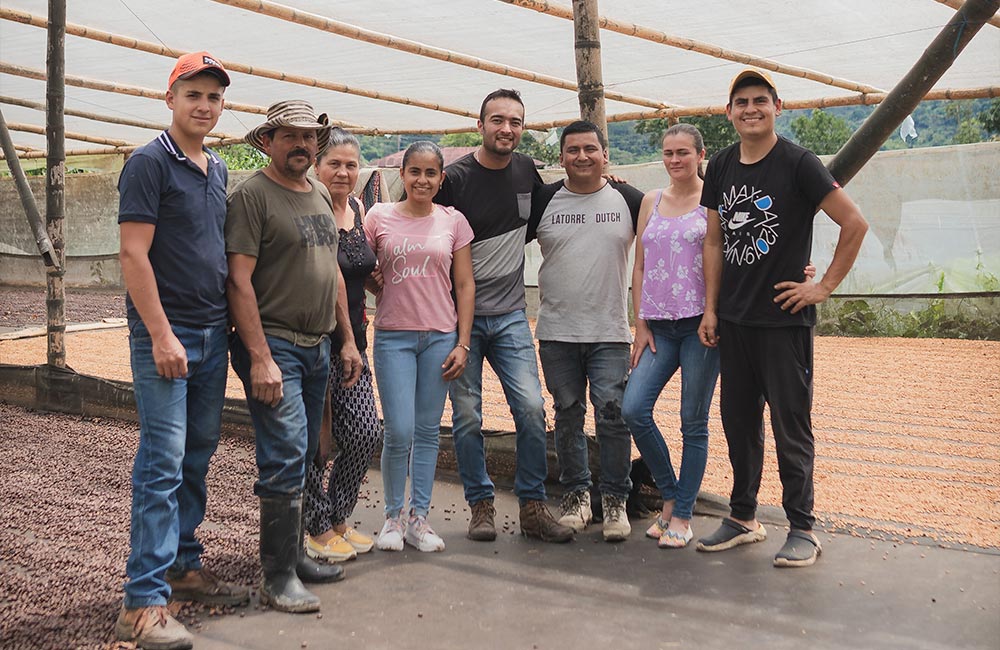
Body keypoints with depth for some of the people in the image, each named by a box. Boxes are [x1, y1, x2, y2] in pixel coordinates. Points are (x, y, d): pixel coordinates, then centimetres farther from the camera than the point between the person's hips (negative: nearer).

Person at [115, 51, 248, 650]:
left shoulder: (217, 170, 15)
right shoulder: (150, 163, -8)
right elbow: (134, 255, -14)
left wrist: (231, 327, 15)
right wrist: (162, 335, -18)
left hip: (213, 333, 8)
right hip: (166, 335, -7)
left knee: (198, 458, 13)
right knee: (163, 464, -8)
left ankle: (185, 566, 26)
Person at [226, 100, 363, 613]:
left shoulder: (320, 196, 16)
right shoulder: (252, 194, -8)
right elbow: (239, 280, -15)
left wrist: (347, 339, 17)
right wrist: (260, 358, -20)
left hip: (318, 347, 8)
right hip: (273, 345, -8)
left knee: (301, 458, 13)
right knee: (286, 458, -11)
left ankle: (292, 554, 24)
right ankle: (278, 578, -3)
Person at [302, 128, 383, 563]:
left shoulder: (357, 208, 11)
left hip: (351, 341, 7)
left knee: (367, 433, 5)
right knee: (316, 440, 1)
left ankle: (337, 518, 25)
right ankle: (316, 528, 20)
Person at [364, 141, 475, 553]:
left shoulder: (453, 221, 5)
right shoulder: (379, 217, 2)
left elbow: (465, 285, 6)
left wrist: (462, 343, 1)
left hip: (441, 337, 2)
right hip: (393, 336, -1)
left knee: (428, 430, 6)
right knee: (400, 432, -5)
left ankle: (419, 518, 17)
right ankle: (393, 515, 15)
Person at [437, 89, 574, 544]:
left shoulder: (526, 170, 7)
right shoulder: (455, 177, -8)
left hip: (510, 316, 3)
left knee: (531, 407, -6)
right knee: (467, 415, 3)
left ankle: (533, 508, 7)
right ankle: (481, 505, 18)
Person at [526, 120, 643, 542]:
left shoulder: (628, 200, 3)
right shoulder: (544, 201, 4)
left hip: (609, 332, -1)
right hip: (556, 331, 1)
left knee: (612, 413, -6)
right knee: (568, 415, 9)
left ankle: (614, 499, 8)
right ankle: (575, 494, 22)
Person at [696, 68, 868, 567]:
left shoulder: (797, 163, -7)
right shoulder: (720, 167, 9)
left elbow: (855, 223, -9)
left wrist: (825, 286, -10)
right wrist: (710, 310, 8)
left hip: (784, 318, -5)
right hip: (733, 319, 6)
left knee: (791, 425, 0)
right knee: (738, 421, 12)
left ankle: (802, 529, 11)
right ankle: (743, 518, 25)